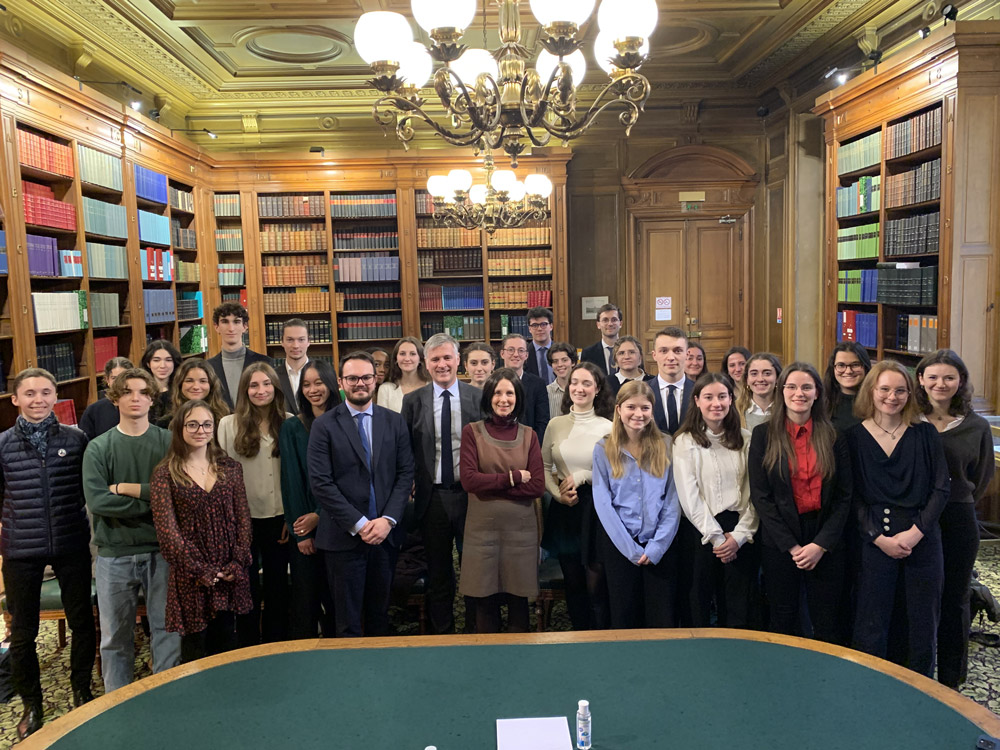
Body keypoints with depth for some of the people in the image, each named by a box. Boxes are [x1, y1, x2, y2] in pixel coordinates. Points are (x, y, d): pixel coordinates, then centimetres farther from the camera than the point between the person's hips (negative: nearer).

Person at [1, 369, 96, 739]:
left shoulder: (75, 439, -2)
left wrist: (95, 532, 3)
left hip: (71, 545, 0)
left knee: (83, 622, 10)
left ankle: (82, 691, 33)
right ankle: (31, 704, 32)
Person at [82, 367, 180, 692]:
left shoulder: (169, 442, -1)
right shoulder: (98, 448, 0)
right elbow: (96, 501, -13)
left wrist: (127, 488, -12)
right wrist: (153, 503, -14)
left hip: (161, 550, 0)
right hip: (114, 553, 1)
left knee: (167, 630, 7)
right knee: (115, 637, 12)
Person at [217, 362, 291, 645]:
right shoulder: (229, 424, -1)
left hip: (278, 518, 1)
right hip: (243, 518, -1)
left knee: (277, 585, 12)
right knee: (247, 587, 11)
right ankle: (248, 649, 27)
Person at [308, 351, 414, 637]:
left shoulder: (394, 422, 6)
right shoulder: (324, 425, -3)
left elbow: (405, 474, 3)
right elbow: (321, 483, -9)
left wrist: (388, 520, -9)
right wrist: (359, 524, -13)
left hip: (385, 534, 3)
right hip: (344, 536, -3)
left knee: (380, 615, 15)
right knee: (348, 620, 6)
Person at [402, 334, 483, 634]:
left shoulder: (478, 397, -1)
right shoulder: (413, 401, 2)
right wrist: (408, 488, -2)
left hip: (471, 495, -1)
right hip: (432, 497, 1)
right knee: (438, 573, 14)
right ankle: (442, 633, 29)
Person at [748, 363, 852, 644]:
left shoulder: (832, 436, 3)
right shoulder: (764, 434, -1)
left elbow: (844, 496, 1)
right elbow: (760, 496, -4)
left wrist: (821, 544, -9)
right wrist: (791, 546, -10)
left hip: (827, 543, 1)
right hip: (779, 541, -1)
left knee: (827, 626, 8)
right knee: (784, 623, 10)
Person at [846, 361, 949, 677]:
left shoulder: (925, 434, 4)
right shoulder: (855, 436, 1)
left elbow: (940, 490, 1)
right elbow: (853, 497, -1)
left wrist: (915, 532, -11)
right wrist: (880, 538, -11)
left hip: (922, 539, 1)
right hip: (874, 541, -1)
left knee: (923, 625, 9)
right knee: (871, 630, 3)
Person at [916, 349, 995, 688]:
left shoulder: (976, 427, -2)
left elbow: (982, 479, 9)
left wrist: (957, 504, 8)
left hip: (958, 523, 0)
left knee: (953, 600, 12)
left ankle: (951, 680, 29)